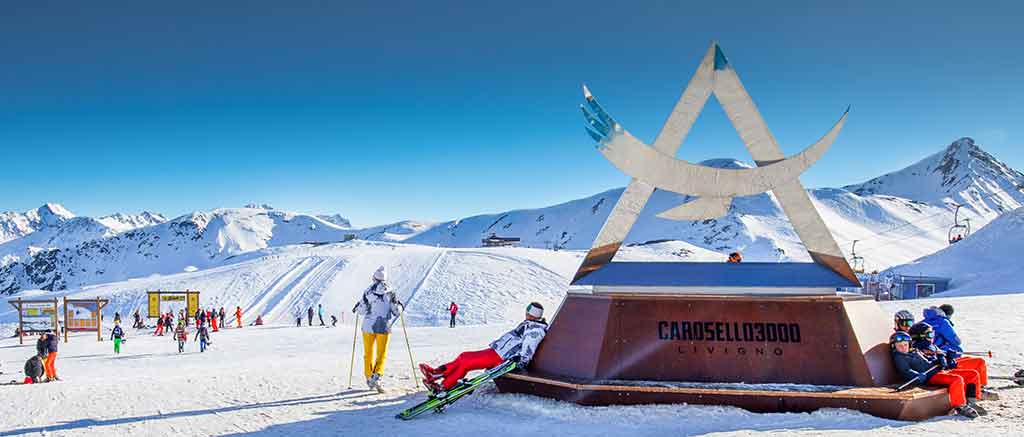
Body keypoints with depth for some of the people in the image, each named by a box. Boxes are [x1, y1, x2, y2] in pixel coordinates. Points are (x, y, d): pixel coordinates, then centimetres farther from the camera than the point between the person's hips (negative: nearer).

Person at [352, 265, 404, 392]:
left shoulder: (368, 292, -6)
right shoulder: (390, 293, -3)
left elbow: (363, 310, -6)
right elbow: (396, 312, 0)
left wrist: (356, 308, 15)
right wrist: (399, 306, 21)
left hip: (368, 326, 0)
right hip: (384, 327, 0)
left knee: (368, 353, 15)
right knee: (381, 354, 4)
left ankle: (369, 378, 22)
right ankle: (376, 377, -16)